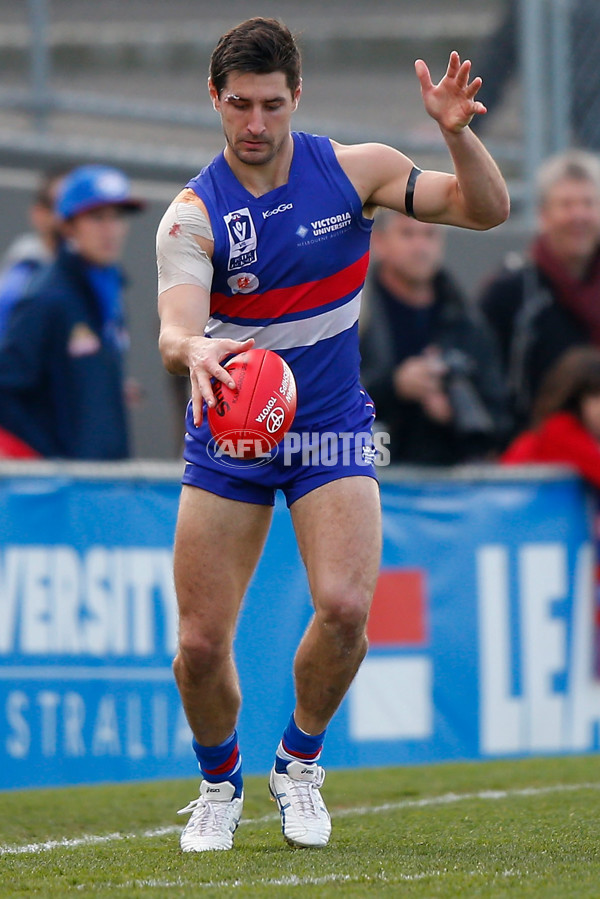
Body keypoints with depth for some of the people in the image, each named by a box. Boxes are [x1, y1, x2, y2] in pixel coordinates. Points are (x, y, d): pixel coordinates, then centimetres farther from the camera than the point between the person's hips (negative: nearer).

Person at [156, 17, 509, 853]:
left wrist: (456, 131, -23)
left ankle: (299, 762, 6)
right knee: (201, 642, -5)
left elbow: (486, 208, -4)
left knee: (345, 606, -22)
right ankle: (220, 784, 25)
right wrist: (193, 351, -53)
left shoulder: (353, 170, -6)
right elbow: (175, 330, -28)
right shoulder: (194, 214, -13)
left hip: (330, 429, 1)